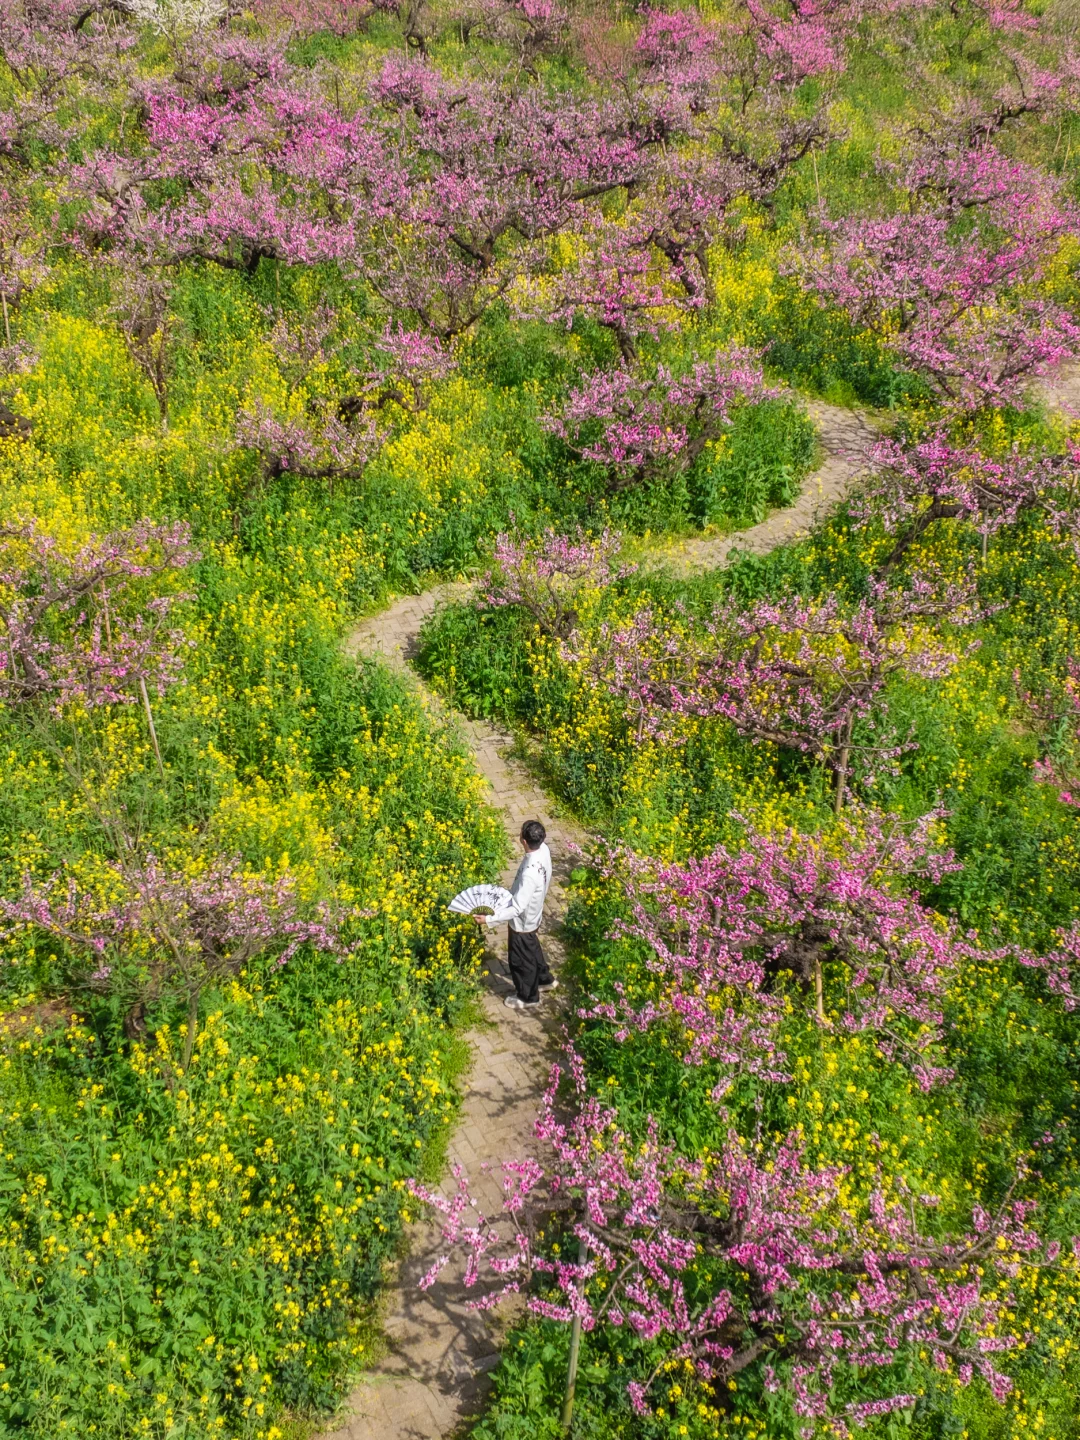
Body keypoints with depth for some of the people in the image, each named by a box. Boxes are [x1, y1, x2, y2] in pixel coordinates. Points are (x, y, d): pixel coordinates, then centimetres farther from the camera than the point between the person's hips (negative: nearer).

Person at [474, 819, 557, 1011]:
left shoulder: (530, 874, -43)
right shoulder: (544, 850, -19)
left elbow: (517, 908, -38)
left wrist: (489, 919, -38)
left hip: (522, 921, -8)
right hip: (532, 915, 8)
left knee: (521, 960, 18)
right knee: (532, 950, 33)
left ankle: (528, 997, 42)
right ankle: (545, 979, 57)